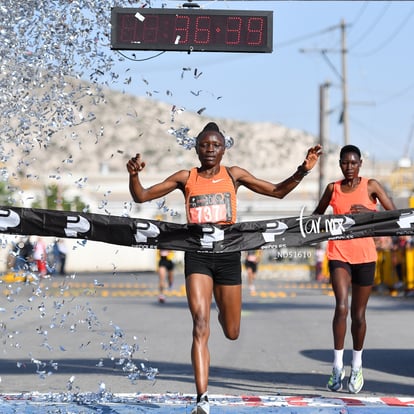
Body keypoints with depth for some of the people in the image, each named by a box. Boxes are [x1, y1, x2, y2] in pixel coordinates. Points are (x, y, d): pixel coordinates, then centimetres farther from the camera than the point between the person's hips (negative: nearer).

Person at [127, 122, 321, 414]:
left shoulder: (233, 175, 7)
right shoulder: (186, 178, 5)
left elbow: (278, 191, 9)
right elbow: (142, 197, 4)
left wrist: (303, 170, -4)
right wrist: (134, 175, -16)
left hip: (228, 254, 2)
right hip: (197, 255, -1)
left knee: (232, 333, 12)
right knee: (200, 326, -17)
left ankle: (223, 315, 53)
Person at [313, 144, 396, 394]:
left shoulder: (371, 186, 1)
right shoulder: (333, 189, 7)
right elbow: (318, 214, 23)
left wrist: (370, 212, -20)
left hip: (364, 255, -1)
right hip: (339, 254, 1)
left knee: (358, 314, 6)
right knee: (341, 307, -17)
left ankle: (357, 366, 25)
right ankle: (338, 366, -9)